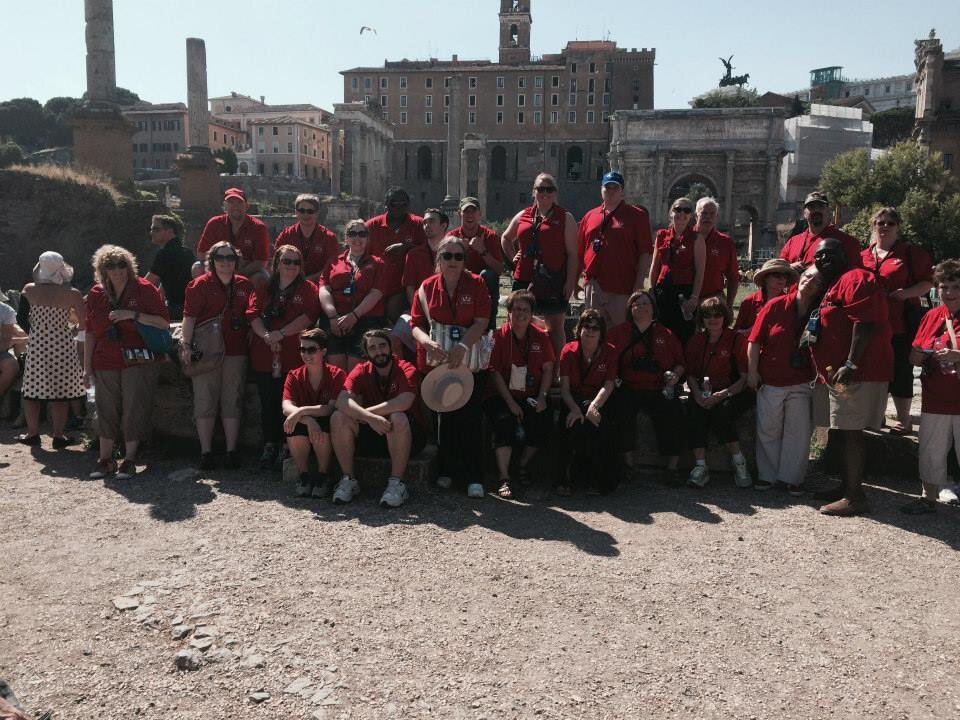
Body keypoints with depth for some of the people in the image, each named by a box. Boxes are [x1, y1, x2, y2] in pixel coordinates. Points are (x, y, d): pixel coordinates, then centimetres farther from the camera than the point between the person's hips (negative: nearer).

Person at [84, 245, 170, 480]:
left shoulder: (144, 289, -3)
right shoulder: (96, 294, 8)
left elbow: (164, 322, -8)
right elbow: (90, 333, 11)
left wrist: (133, 315, -19)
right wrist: (87, 367, 9)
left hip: (138, 361, -3)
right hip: (105, 363, 4)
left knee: (134, 410, -2)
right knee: (106, 411, 7)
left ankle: (129, 460, 7)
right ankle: (105, 460, 18)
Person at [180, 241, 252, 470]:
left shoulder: (245, 285, 10)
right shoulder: (200, 285, 0)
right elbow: (189, 317, -4)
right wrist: (186, 345, -13)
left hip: (235, 352, 3)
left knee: (233, 402, 6)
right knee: (205, 403, 2)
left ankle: (231, 451, 13)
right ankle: (206, 453, 8)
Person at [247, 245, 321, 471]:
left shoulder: (308, 289, 6)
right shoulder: (263, 290, 15)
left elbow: (308, 316, -9)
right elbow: (253, 315, 3)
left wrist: (281, 334, -16)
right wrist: (266, 336, -15)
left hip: (294, 356, -3)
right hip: (264, 357, 3)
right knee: (268, 403, 6)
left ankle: (285, 449, 7)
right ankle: (269, 446, 15)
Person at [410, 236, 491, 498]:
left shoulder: (476, 284, 1)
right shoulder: (427, 287, 5)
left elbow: (482, 321, -6)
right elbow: (416, 324, 3)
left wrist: (463, 346, -20)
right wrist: (428, 342, -18)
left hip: (469, 362, -2)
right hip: (437, 362, 2)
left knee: (469, 418, -6)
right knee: (445, 418, 9)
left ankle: (474, 478, 0)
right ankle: (448, 471, 21)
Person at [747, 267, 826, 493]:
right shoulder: (776, 305, -5)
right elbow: (755, 340, -4)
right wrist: (752, 371, -6)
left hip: (801, 383, 1)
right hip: (769, 381, -1)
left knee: (799, 432, 5)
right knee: (768, 431, 8)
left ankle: (792, 477, 17)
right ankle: (767, 475, 21)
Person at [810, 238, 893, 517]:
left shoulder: (854, 279, -10)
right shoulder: (833, 285, 23)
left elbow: (864, 324, -21)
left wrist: (850, 364, -25)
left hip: (858, 371, -11)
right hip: (840, 373, 11)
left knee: (850, 431, -11)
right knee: (846, 431, 14)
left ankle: (855, 497, -8)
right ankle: (846, 487, 23)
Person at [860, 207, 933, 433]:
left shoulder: (912, 252, 1)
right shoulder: (863, 256, 13)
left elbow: (928, 282, -2)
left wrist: (907, 292, -17)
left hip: (902, 323, -4)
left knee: (900, 370, -1)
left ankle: (904, 420, 10)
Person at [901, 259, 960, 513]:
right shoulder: (931, 316, 9)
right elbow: (915, 357, 15)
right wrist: (918, 356, -7)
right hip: (934, 401, 5)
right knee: (931, 453, 13)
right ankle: (928, 497, 27)